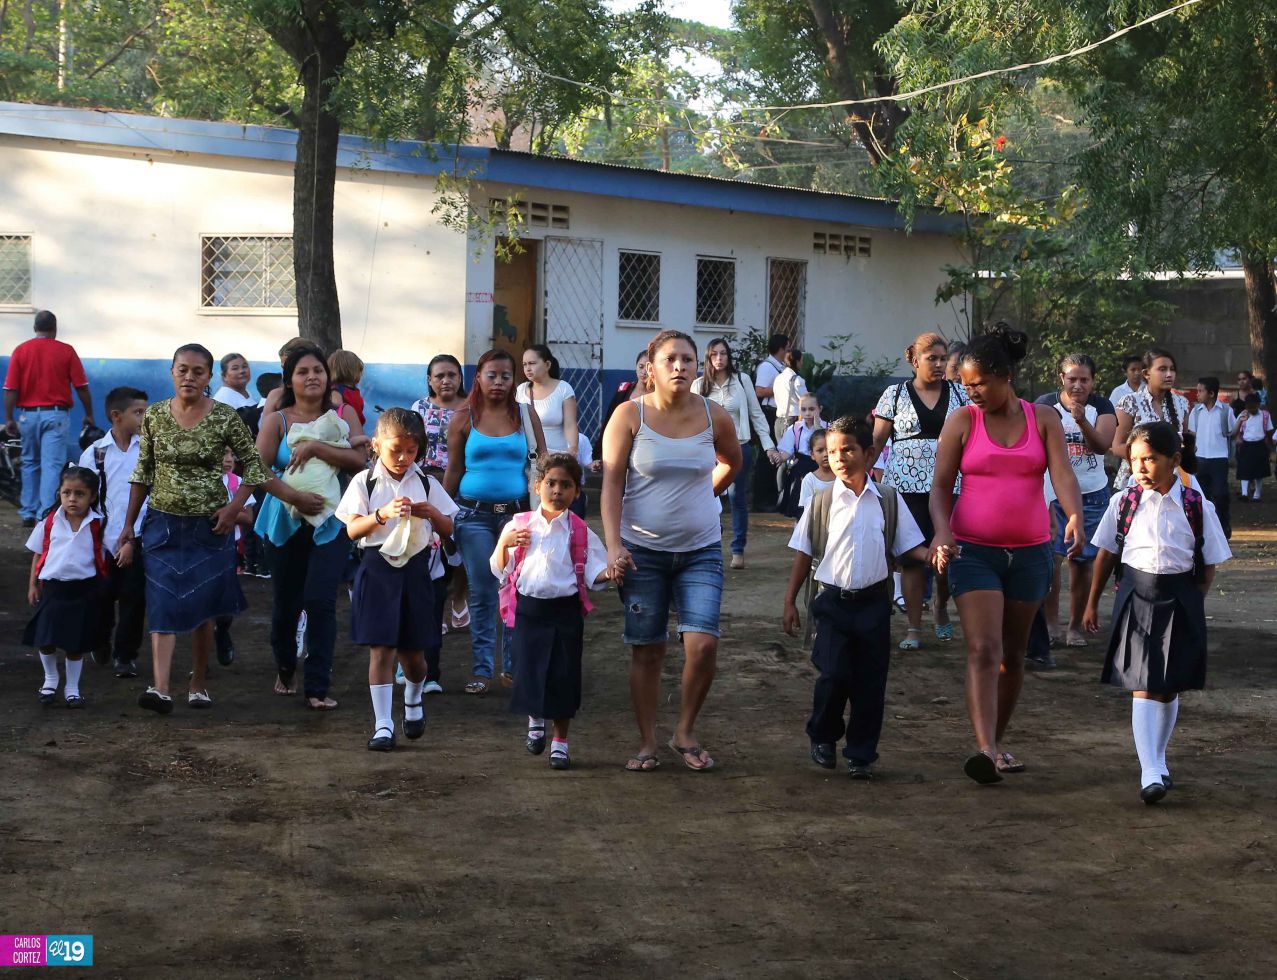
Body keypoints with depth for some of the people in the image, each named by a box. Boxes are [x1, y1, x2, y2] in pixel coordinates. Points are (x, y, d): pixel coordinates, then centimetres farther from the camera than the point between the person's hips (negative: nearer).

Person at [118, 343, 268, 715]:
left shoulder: (225, 418, -6)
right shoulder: (154, 416, 0)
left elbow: (254, 465, 3)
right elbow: (143, 473, 7)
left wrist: (234, 508, -9)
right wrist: (128, 525, 7)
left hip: (209, 527, -1)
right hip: (163, 524, 1)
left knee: (203, 607, 7)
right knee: (163, 605, -8)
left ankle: (198, 685, 19)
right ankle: (160, 689, -17)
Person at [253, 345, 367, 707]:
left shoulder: (344, 414, 6)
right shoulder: (277, 420, 3)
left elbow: (359, 459, -7)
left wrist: (314, 447, -15)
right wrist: (294, 496, -21)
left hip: (331, 522, -1)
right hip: (285, 523, 1)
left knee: (321, 602, -12)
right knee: (286, 602, 10)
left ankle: (318, 688, -7)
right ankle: (285, 670, 36)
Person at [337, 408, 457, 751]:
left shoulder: (427, 484, 6)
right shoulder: (364, 482, -1)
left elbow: (448, 530, 9)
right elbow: (353, 529, -8)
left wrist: (431, 513, -12)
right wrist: (383, 514, -24)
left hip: (415, 570, 2)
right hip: (378, 570, -2)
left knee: (412, 651, 8)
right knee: (381, 649, -5)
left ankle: (413, 702, 39)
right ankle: (383, 725, -2)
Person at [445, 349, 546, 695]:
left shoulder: (526, 414, 5)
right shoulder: (464, 418, 4)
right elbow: (453, 470, 9)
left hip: (517, 512, 0)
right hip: (474, 513, 0)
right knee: (481, 593, 2)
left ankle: (513, 666, 11)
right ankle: (483, 669, 9)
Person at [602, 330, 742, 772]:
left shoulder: (714, 417, -1)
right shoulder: (630, 415, -6)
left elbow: (731, 463, 21)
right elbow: (611, 483, -8)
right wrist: (613, 545, -15)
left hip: (701, 549, 1)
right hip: (642, 550, -1)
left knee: (703, 644, -11)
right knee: (647, 650, 3)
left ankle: (686, 733, 10)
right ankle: (646, 743, 17)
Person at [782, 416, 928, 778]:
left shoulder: (888, 501, 3)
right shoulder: (822, 502, 2)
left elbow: (909, 547, 7)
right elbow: (804, 554, 7)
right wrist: (790, 601, 4)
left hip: (873, 601, 1)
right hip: (832, 600, -1)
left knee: (870, 681, 4)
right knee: (833, 674, -9)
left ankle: (862, 754, 16)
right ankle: (823, 738, 16)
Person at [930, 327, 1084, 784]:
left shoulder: (1043, 420, 3)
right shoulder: (961, 422, 0)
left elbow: (1063, 474, -9)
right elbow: (941, 486, -3)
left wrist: (1075, 517, -29)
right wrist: (942, 532, -21)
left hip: (1030, 552, 2)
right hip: (974, 552, -2)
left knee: (1013, 653, 12)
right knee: (983, 649, -15)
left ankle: (998, 741, 28)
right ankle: (986, 751, -25)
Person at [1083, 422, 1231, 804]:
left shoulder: (1197, 508, -4)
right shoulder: (1124, 503, -1)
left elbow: (1208, 566, 4)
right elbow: (1107, 555, 8)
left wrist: (1190, 603, -2)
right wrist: (1092, 603, 12)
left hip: (1179, 603, 1)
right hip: (1136, 598, 0)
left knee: (1169, 688, 9)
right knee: (1143, 687, -7)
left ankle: (1158, 760, 28)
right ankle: (1150, 773, -11)